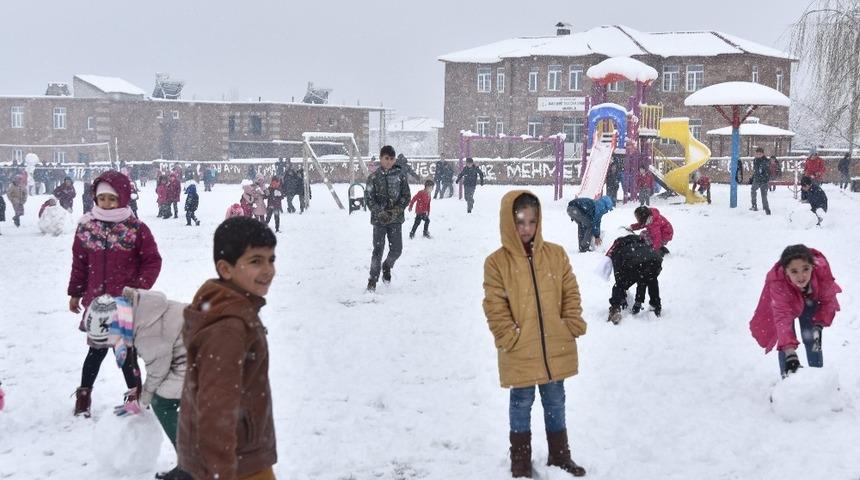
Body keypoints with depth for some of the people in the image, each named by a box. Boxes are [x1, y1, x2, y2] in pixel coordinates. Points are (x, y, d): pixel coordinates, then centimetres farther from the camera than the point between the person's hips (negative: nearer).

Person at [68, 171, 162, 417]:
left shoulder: (136, 228, -8)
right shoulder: (86, 227, 1)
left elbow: (153, 261, -3)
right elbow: (79, 263, 10)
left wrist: (138, 288, -10)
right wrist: (75, 293, 14)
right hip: (97, 301, 2)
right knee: (97, 349, 8)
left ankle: (135, 394, 18)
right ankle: (83, 395, 23)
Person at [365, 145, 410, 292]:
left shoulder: (400, 175, 3)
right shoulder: (373, 177, 0)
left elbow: (406, 196, 3)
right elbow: (368, 198, -2)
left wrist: (396, 211, -10)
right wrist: (380, 213, -14)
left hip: (396, 219, 2)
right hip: (379, 219, -2)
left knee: (396, 249, 1)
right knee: (378, 250, -7)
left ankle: (387, 266, 33)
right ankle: (373, 280, 3)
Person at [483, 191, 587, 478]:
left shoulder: (556, 254, 2)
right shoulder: (497, 262, -8)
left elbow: (571, 292, 5)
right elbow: (495, 307, -9)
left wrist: (573, 325, -3)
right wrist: (509, 337, -13)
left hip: (556, 348, 3)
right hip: (519, 352, -3)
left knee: (555, 402, 16)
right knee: (521, 403, 11)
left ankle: (560, 456, 31)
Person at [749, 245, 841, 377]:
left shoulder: (822, 269, -39)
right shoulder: (777, 282, -45)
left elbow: (828, 299, -19)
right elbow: (782, 317, -51)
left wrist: (819, 326, -30)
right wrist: (790, 353, -62)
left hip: (810, 300, 2)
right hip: (787, 302, -2)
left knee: (812, 341, 3)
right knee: (785, 341, -11)